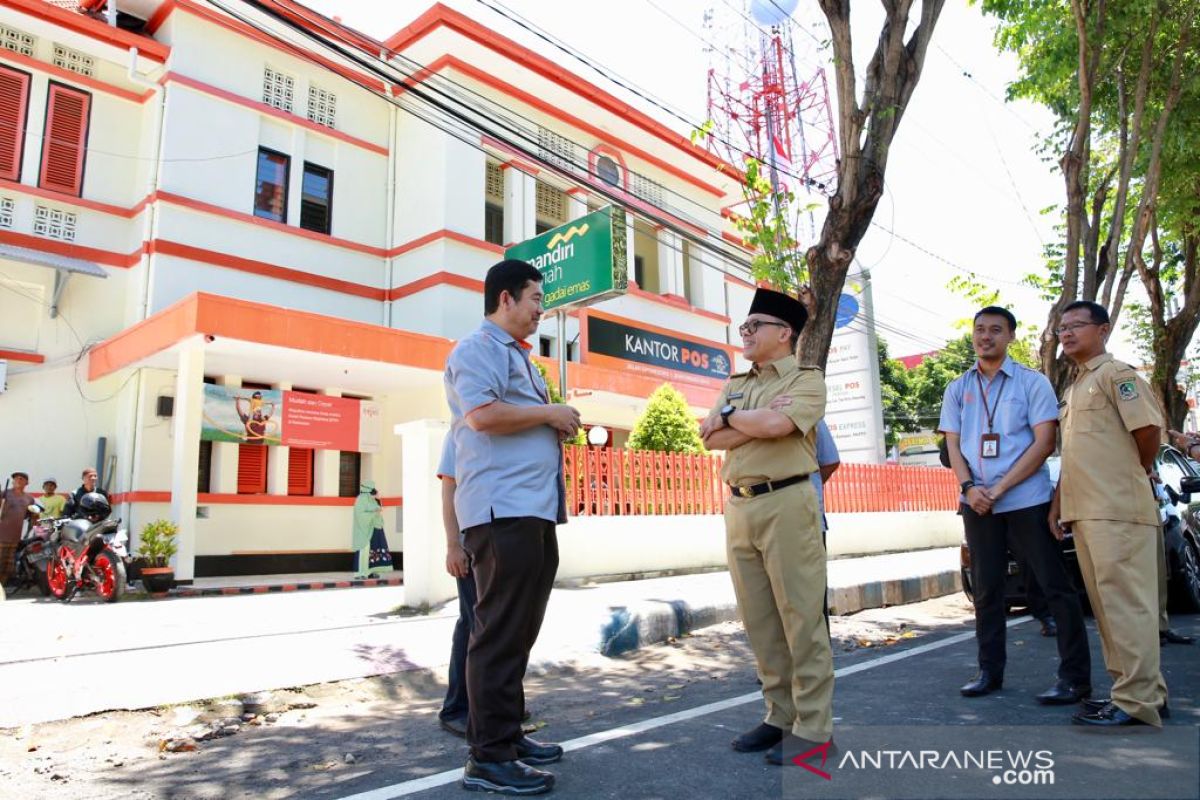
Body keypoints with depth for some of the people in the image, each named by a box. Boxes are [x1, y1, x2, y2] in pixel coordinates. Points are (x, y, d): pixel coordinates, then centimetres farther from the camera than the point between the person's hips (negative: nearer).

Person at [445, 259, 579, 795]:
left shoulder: (517, 356, 25)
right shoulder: (478, 349, -6)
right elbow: (484, 414, -23)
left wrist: (558, 427, 12)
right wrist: (549, 413, -11)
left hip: (533, 509, 10)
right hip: (503, 508, -10)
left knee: (519, 630, 15)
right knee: (500, 631, -6)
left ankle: (507, 734, 26)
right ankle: (488, 757, 2)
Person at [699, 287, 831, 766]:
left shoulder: (806, 379, 1)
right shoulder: (734, 386, 19)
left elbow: (775, 424, -18)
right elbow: (712, 439, 4)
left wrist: (730, 416, -2)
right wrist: (759, 425, -7)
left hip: (786, 504, -6)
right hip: (739, 507, 6)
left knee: (801, 616, -3)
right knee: (759, 619, 9)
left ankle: (813, 726, 7)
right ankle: (780, 715, 21)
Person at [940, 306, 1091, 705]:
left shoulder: (1032, 382, 0)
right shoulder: (957, 389, 11)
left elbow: (1044, 443, -7)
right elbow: (953, 445, 8)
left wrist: (1000, 488, -14)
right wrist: (969, 487, -10)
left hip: (1026, 500, -3)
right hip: (977, 503, 4)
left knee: (1055, 587, 0)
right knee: (986, 589, 9)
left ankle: (1075, 677, 9)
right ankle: (989, 671, 19)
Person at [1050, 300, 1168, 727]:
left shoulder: (1116, 375, -3)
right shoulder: (1073, 390, 23)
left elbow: (1148, 429, -12)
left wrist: (1137, 476, 3)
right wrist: (1059, 501, 17)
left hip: (1119, 510, -9)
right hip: (1084, 512, 9)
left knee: (1125, 602, -7)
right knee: (1106, 606, 12)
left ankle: (1136, 701, -2)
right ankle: (1146, 688, 22)